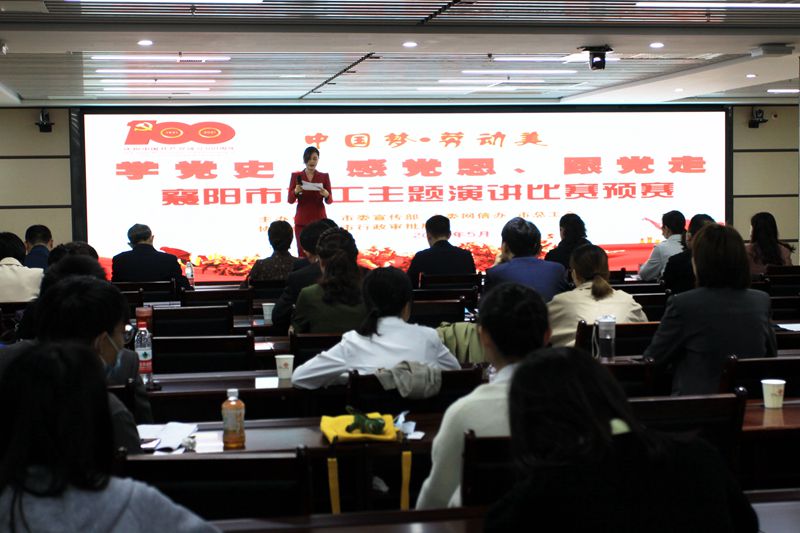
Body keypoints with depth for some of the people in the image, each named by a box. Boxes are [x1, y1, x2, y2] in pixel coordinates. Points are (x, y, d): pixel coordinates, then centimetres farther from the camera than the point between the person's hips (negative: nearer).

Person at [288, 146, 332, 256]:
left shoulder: (324, 177, 5)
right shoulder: (296, 176, 5)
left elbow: (329, 201, 2)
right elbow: (290, 200, 1)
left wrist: (326, 195, -20)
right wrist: (296, 191, -19)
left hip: (319, 219, 0)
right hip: (301, 220, 0)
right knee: (302, 253, -4)